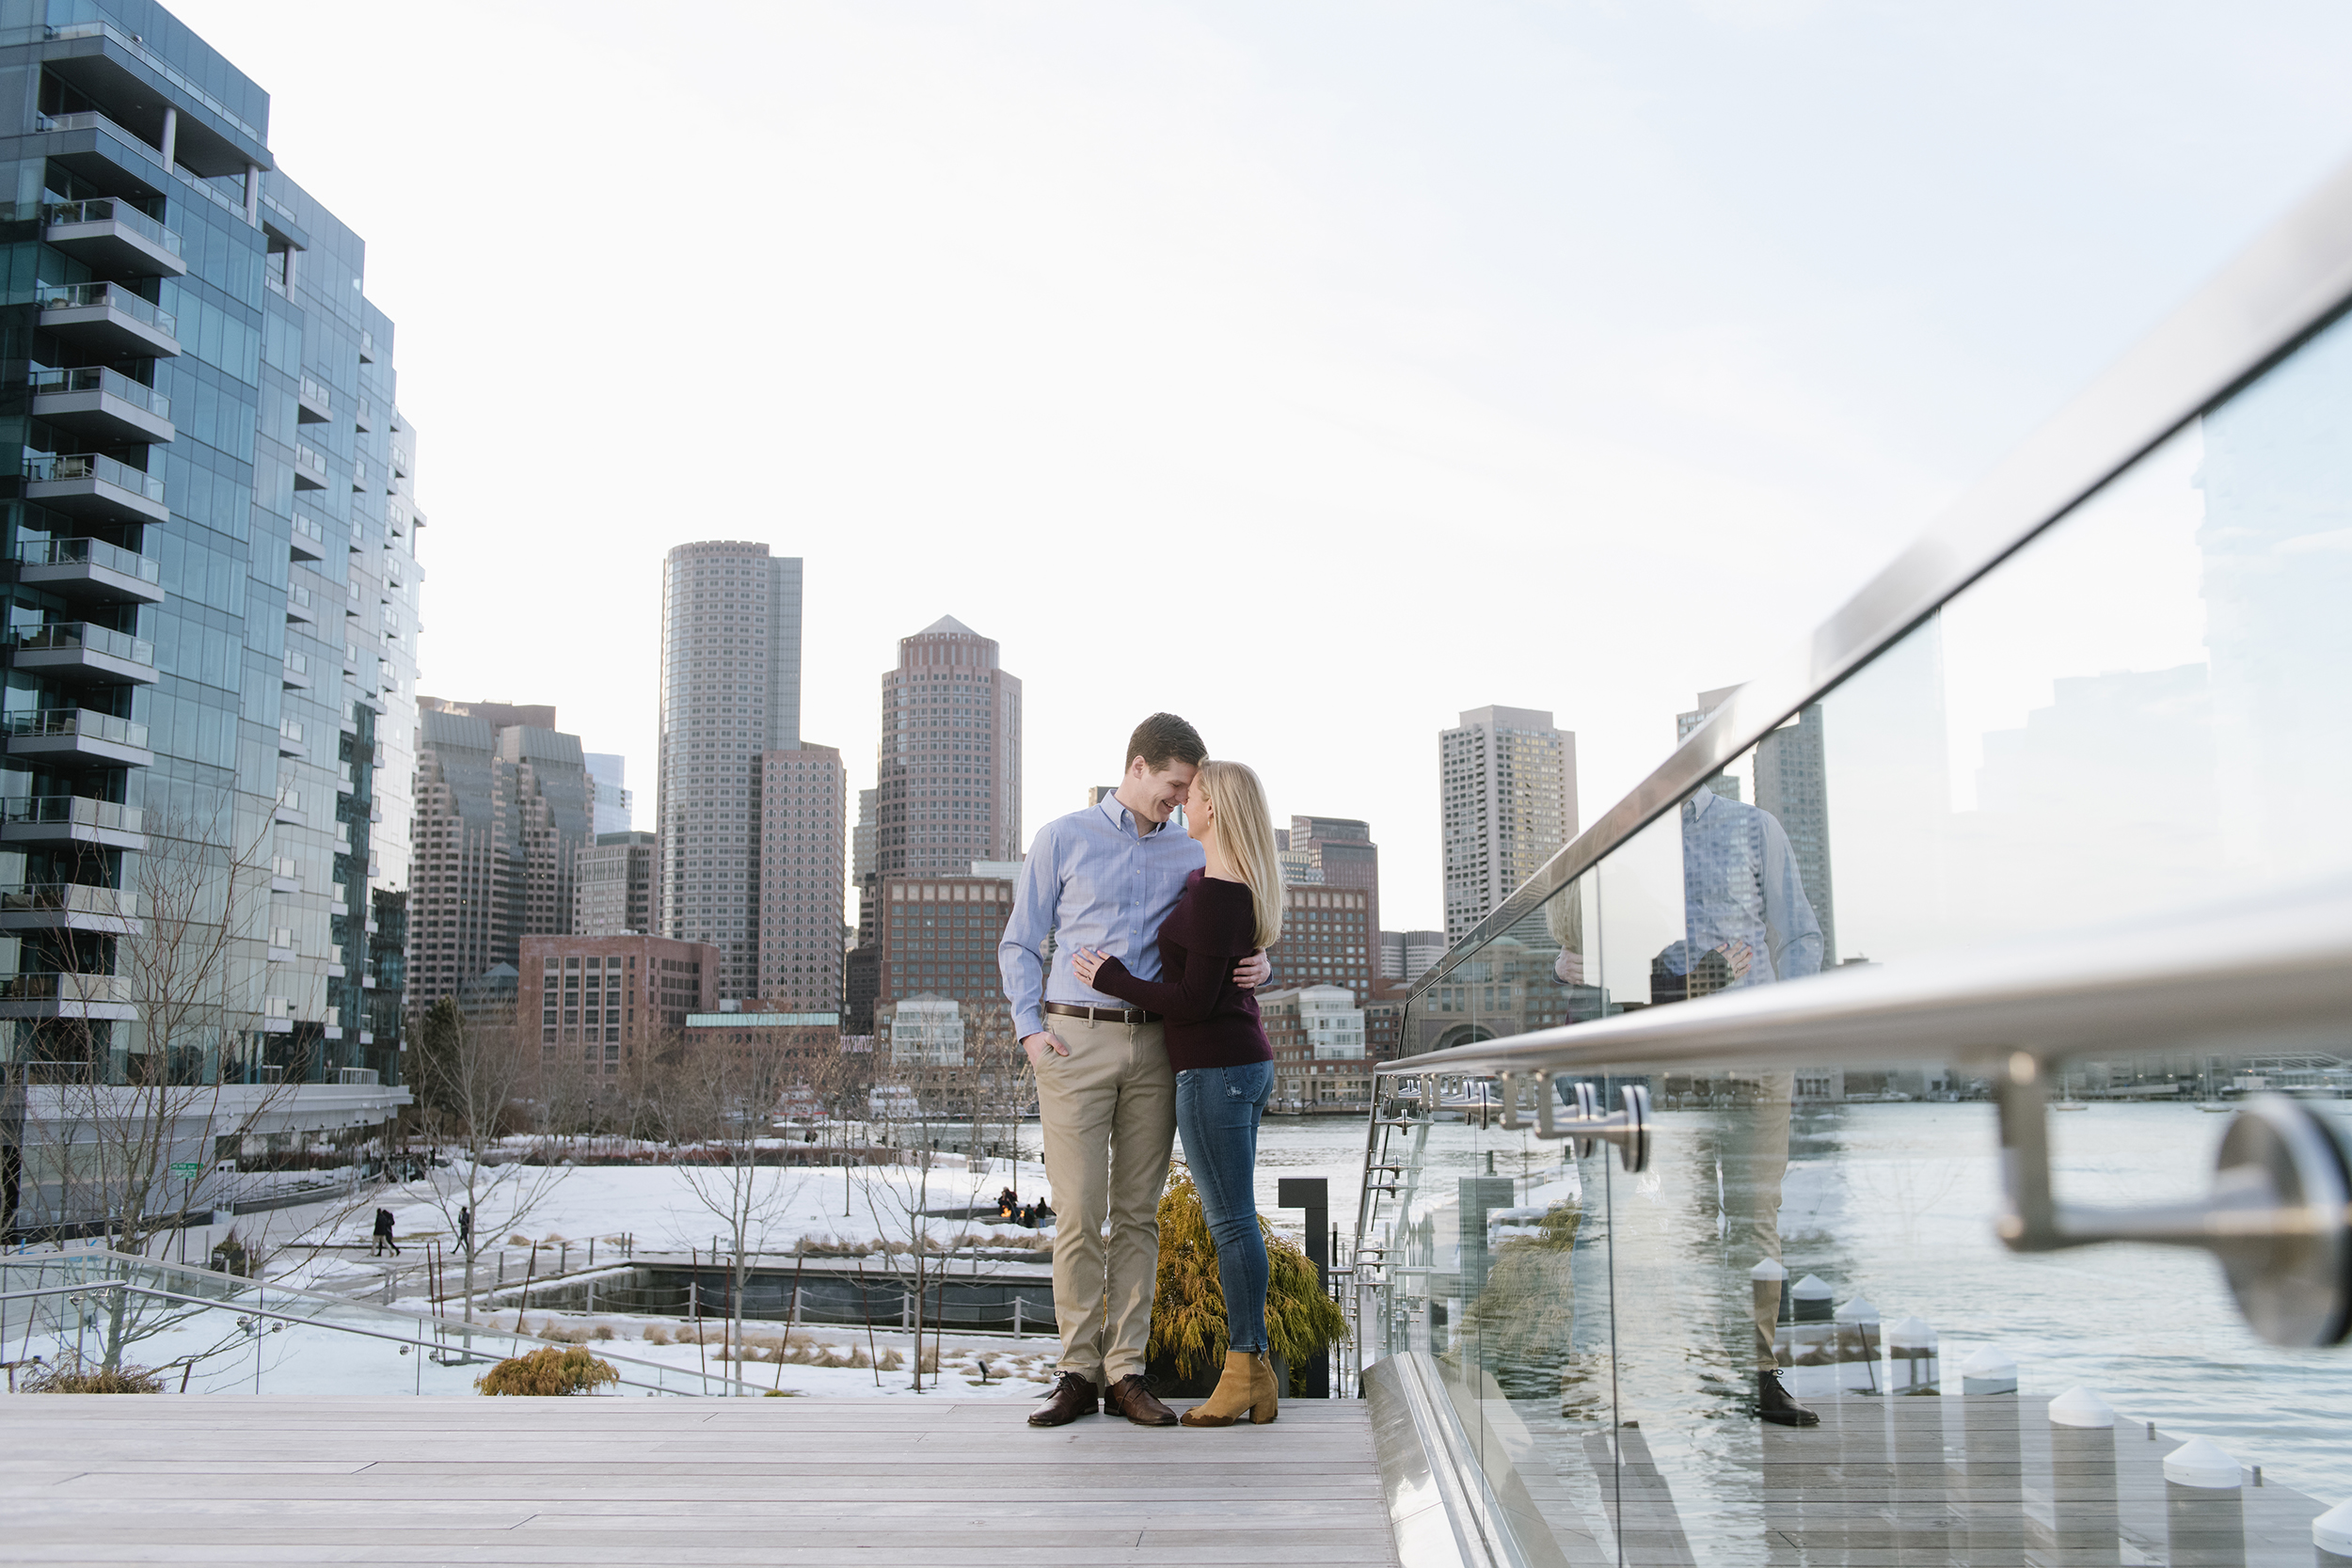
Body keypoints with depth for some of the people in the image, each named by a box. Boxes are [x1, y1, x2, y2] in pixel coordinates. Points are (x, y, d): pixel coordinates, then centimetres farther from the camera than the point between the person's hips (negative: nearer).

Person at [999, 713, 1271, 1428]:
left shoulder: (1190, 856, 13)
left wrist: (1257, 966, -7)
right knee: (1079, 1214, -4)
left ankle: (1126, 1373, 10)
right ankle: (1078, 1371, 5)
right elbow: (1019, 945, 7)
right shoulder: (1063, 839, 5)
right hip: (1075, 1043, -3)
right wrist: (1029, 1029, -6)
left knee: (1138, 1214, 4)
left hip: (1154, 1047, 3)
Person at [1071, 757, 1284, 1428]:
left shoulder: (1216, 897, -19)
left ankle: (1243, 1373, 4)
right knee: (1232, 1220, 11)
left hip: (1213, 1070, -10)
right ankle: (1254, 1372, 14)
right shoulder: (1230, 881, 10)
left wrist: (1110, 980, -10)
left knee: (1230, 1221, -3)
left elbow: (1194, 1003, -20)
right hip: (1247, 1064, 10)